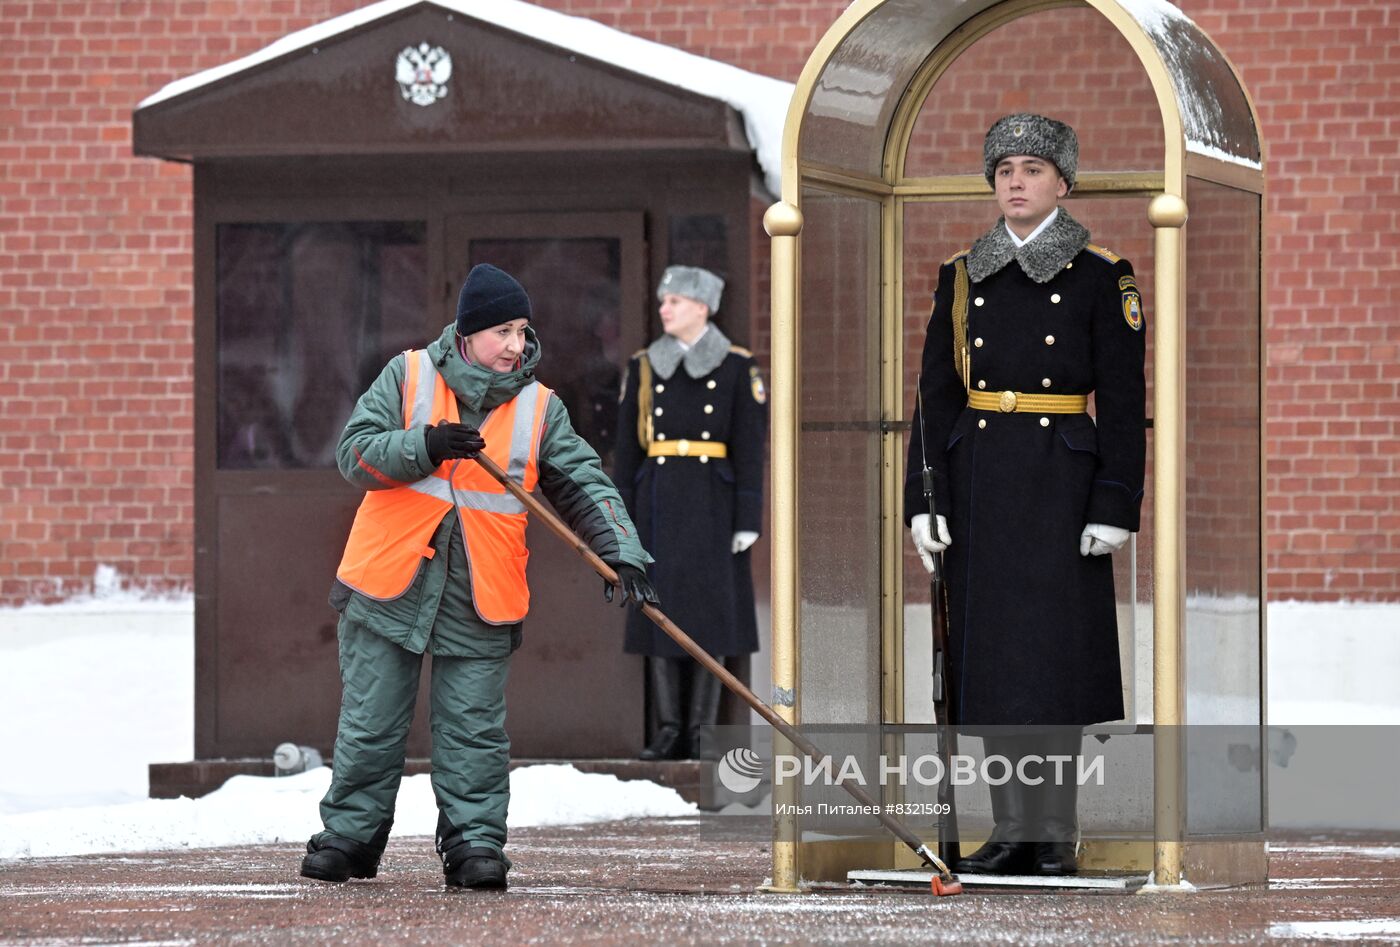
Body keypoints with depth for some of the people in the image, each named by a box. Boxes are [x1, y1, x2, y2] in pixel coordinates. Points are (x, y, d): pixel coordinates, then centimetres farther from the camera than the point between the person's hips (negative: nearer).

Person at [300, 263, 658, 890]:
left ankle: (475, 843, 5)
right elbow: (356, 453, -7)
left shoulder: (539, 408, 4)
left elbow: (584, 487, 2)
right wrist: (427, 446, -23)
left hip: (480, 603, 1)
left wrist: (622, 552, -12)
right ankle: (349, 836, 17)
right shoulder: (408, 377, 0)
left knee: (474, 733, -1)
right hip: (389, 585, -1)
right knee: (370, 726, 6)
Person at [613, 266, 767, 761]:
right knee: (661, 610, 0)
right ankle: (668, 731, 4)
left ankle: (703, 732, 3)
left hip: (712, 502, -2)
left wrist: (748, 517, -8)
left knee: (710, 613, -2)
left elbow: (750, 447, -3)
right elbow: (627, 447, 8)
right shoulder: (643, 368, 8)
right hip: (659, 503, 2)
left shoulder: (737, 367, 0)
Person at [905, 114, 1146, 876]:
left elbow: (1123, 402, -3)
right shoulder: (963, 277, 9)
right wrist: (924, 499, 1)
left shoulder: (1100, 278, -1)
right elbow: (937, 394, 9)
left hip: (1060, 482, -4)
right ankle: (1013, 829, 10)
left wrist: (1115, 507, -10)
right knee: (992, 652, 4)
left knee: (1056, 652, -5)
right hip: (979, 483, 4)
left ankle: (1055, 835, 0)